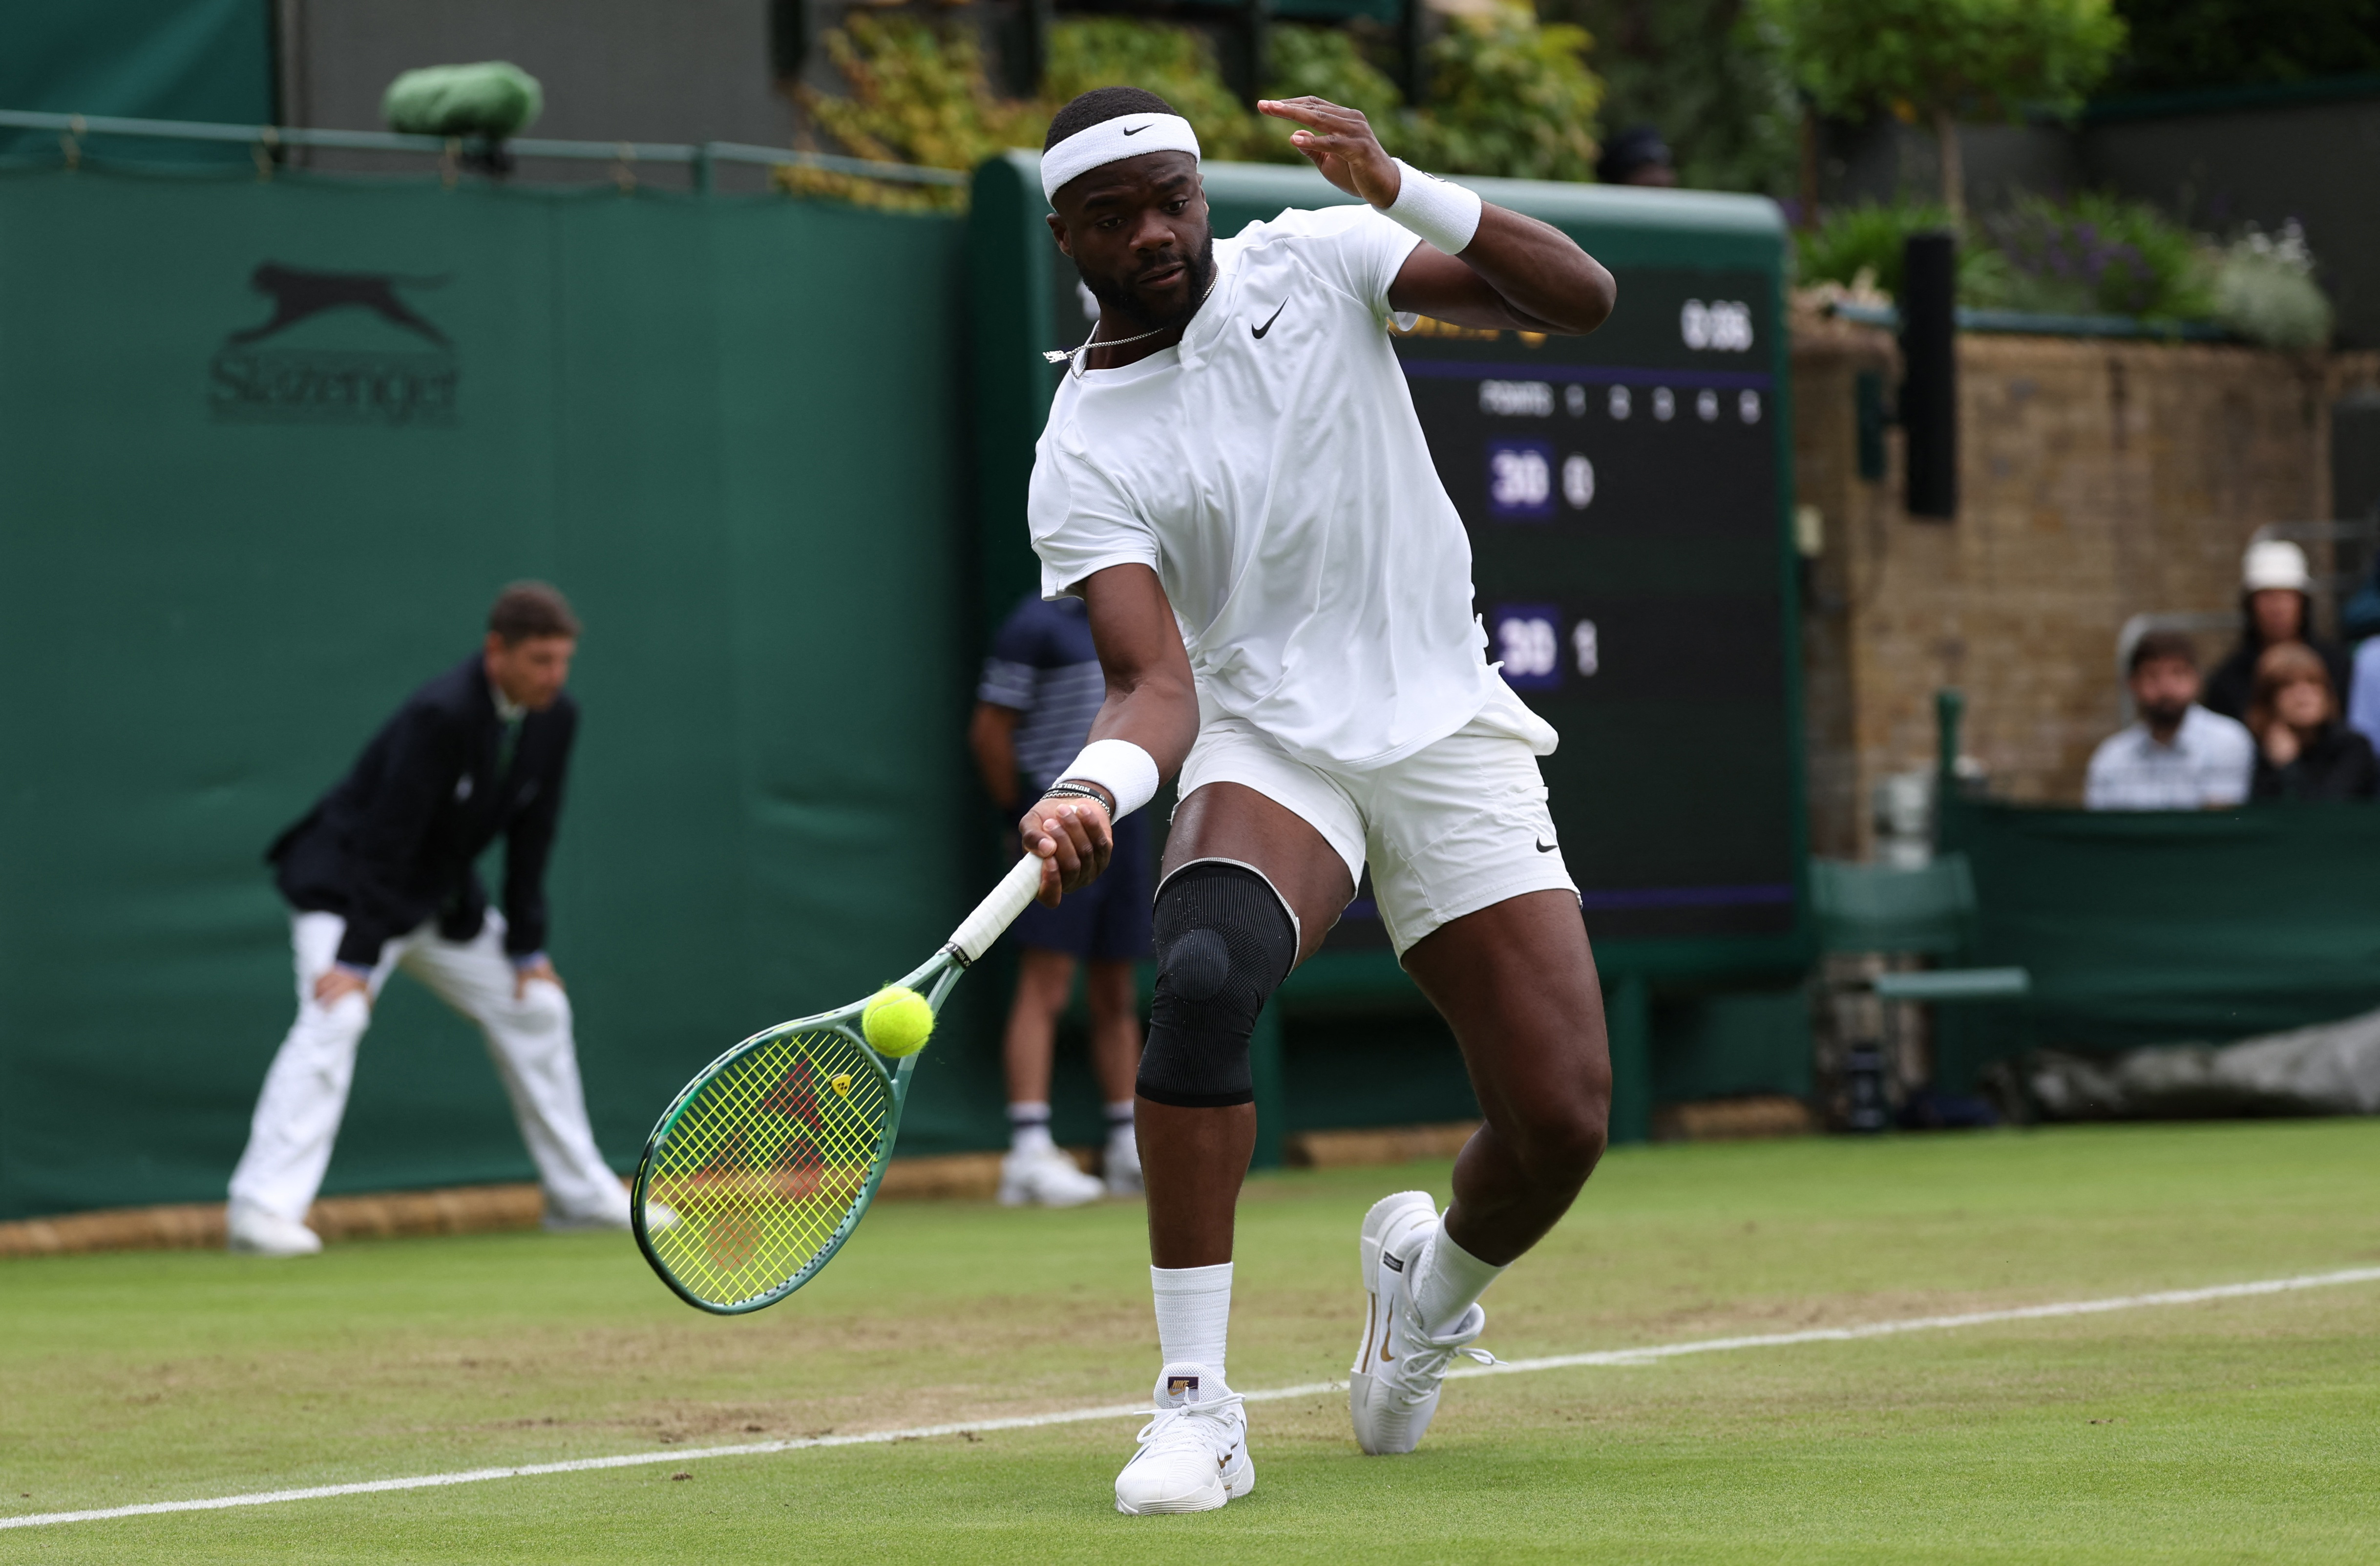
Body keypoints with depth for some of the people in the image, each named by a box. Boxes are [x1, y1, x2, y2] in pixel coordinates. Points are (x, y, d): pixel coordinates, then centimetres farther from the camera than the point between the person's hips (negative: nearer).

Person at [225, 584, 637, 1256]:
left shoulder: (556, 718, -6)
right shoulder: (441, 715, -30)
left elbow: (529, 840, 2)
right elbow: (386, 843, -30)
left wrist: (527, 949, 1)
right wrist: (357, 960, -32)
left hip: (443, 898, 9)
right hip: (347, 882, -9)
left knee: (536, 1004, 11)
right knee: (335, 1018, -27)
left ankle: (580, 1194, 23)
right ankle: (263, 1210, -32)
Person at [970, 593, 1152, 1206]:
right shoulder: (1036, 626, -8)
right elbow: (989, 731, -9)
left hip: (1120, 826, 8)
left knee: (1117, 996, 10)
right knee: (1045, 989, -11)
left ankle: (1131, 1153, 14)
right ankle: (1029, 1155, -14)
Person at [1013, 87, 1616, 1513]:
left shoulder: (1315, 259, 1)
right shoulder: (1083, 459, -6)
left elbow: (1579, 298, -5)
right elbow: (1158, 683, -15)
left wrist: (1402, 191, -20)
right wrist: (1092, 790, -38)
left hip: (1449, 737, 2)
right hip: (1267, 742, -2)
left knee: (1562, 1123, -10)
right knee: (1205, 971, -36)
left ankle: (1433, 1285, 28)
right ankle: (1197, 1405, -28)